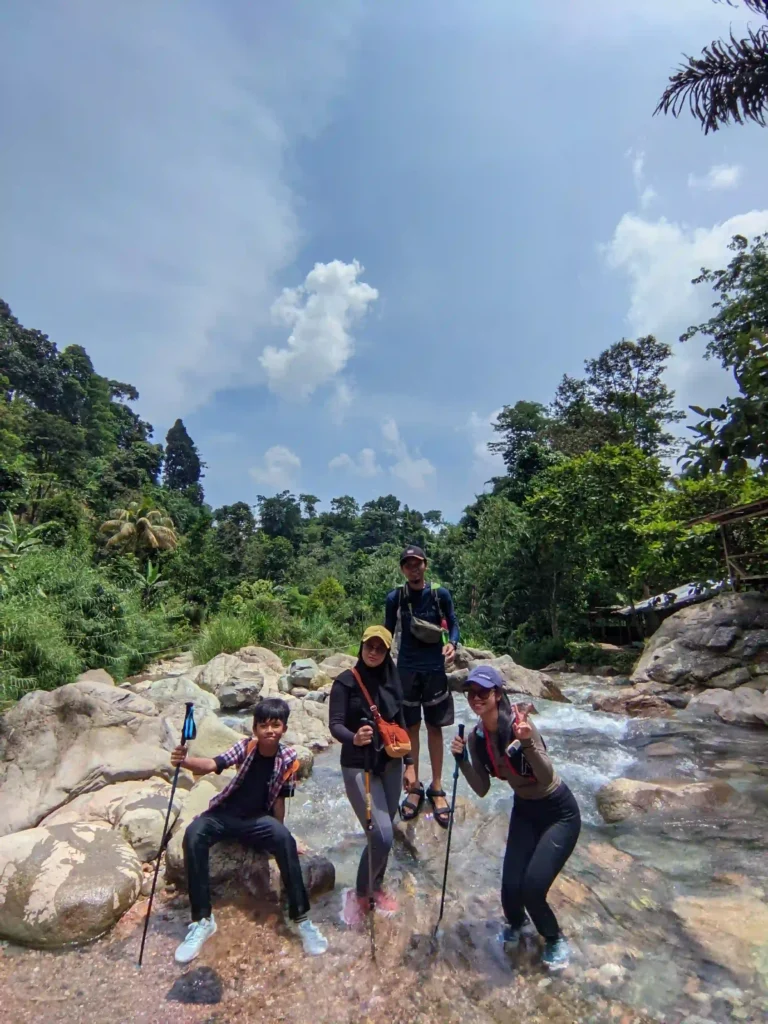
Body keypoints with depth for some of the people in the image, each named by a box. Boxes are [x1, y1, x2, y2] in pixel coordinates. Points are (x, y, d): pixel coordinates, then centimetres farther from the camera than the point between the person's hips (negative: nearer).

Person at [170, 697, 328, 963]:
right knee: (193, 835, -30)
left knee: (285, 840, -30)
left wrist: (277, 835, 3)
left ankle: (301, 918, -15)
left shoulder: (288, 759, -11)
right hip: (225, 813, 1)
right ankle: (202, 920, -16)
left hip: (257, 819, 0)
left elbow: (279, 799, -1)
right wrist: (185, 761, -50)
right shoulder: (245, 747, -15)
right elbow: (214, 764, -31)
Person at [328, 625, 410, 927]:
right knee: (382, 836, -11)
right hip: (358, 767, -5)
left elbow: (400, 723, 9)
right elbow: (335, 725, -18)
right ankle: (359, 894, 15)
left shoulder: (391, 681, 1)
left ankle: (377, 887, 39)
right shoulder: (346, 681, -12)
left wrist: (408, 763, 10)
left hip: (390, 764, 5)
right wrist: (354, 739, -39)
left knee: (384, 832, 13)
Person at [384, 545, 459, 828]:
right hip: (406, 670, 1)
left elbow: (453, 625, 2)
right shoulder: (394, 598, -3)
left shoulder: (441, 594, -4)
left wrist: (452, 643, -17)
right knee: (410, 727, 9)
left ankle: (436, 788, 20)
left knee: (434, 728, 8)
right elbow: (387, 633, 6)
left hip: (434, 669, 0)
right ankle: (414, 785, 22)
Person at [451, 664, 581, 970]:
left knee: (532, 887, -13)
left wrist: (528, 743, -47)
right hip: (524, 811, 5)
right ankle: (515, 924, 33)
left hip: (559, 812, -5)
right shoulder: (476, 737, -9)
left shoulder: (519, 724, -28)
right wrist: (462, 759, -21)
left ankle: (555, 939, 22)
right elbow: (482, 789, -6)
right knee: (511, 886, -5)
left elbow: (546, 777, -31)